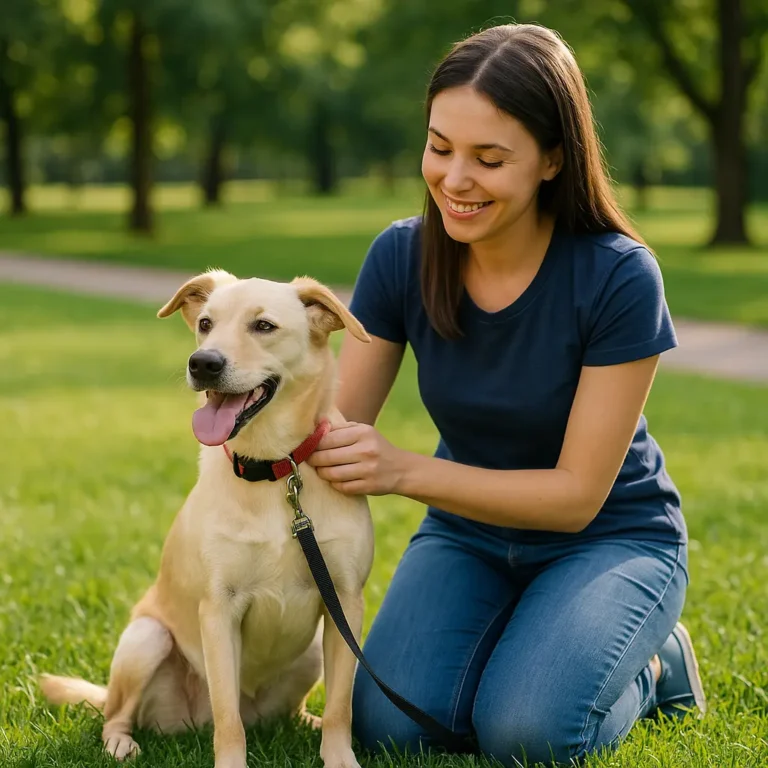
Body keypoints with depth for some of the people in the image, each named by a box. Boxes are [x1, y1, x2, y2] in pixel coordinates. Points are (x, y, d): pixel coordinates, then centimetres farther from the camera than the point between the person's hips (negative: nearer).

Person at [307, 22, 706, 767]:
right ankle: (518, 641, 11)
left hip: (608, 536, -3)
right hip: (468, 531, 4)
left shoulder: (617, 276, -25)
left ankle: (648, 664, 6)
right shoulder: (401, 257, -13)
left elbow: (578, 494, -23)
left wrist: (405, 471, -35)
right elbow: (335, 426, -9)